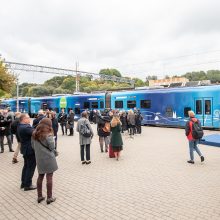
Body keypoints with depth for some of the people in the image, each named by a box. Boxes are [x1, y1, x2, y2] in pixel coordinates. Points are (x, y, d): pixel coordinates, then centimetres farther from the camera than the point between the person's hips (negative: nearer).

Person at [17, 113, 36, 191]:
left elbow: (32, 131, 4)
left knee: (26, 166, 21)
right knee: (31, 167, 2)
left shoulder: (20, 126, 8)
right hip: (30, 150, -10)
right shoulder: (26, 127, -26)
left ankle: (23, 183, 31)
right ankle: (28, 185, 11)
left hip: (26, 149, 10)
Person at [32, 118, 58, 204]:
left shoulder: (34, 134, 2)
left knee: (40, 176, 16)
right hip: (48, 158, -6)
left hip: (39, 158, 6)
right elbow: (52, 147, -12)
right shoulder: (48, 135, -17)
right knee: (49, 177, 3)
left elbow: (33, 146, 9)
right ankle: (49, 198, 12)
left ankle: (39, 196, 26)